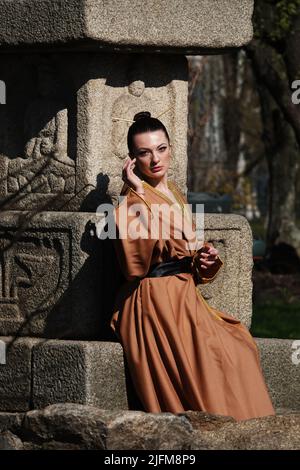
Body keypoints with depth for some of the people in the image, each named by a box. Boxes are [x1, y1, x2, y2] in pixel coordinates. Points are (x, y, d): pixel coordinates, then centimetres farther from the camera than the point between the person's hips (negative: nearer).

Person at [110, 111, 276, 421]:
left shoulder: (174, 193, 17)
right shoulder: (133, 200, -10)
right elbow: (136, 260, -29)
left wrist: (203, 255, 7)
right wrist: (138, 192, -25)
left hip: (183, 296, 8)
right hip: (155, 300, -8)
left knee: (239, 346, -5)